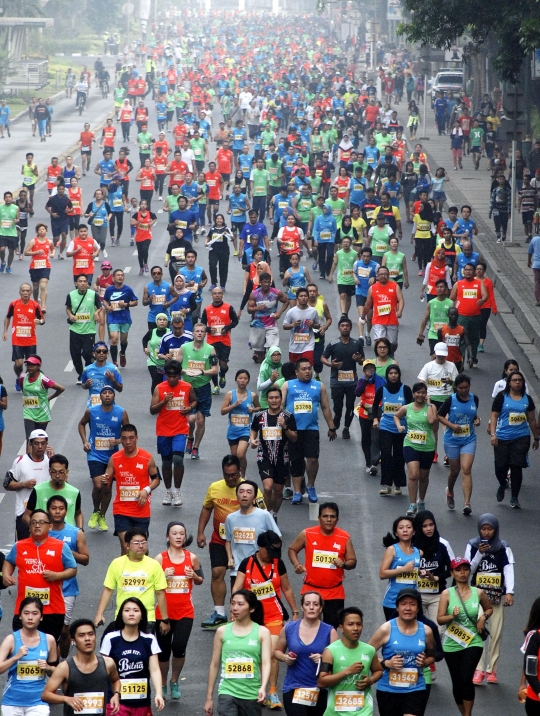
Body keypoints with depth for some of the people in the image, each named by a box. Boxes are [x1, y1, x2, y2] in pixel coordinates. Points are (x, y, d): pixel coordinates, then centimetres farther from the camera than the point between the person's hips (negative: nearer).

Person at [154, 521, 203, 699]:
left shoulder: (192, 558, 3)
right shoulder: (160, 558, -2)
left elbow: (200, 580, 15)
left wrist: (194, 576, -7)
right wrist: (163, 575, -17)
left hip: (185, 612, 0)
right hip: (164, 612, 0)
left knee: (179, 647, -15)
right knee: (164, 650, 6)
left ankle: (174, 682, 9)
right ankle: (162, 685, 26)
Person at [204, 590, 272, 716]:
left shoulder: (262, 632, 1)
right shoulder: (222, 631, 4)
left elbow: (266, 663, -9)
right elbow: (215, 665, 9)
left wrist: (263, 687, -27)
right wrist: (209, 697, 9)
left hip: (252, 695, 0)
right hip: (227, 693, 0)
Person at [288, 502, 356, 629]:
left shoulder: (345, 538, -2)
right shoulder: (307, 534, -4)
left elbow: (352, 562, 4)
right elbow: (292, 549, 10)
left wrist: (343, 564, -19)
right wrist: (297, 565, -9)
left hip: (335, 593, 1)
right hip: (311, 590, 0)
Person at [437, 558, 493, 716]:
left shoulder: (478, 593, 0)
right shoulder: (447, 594, -4)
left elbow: (489, 609, 20)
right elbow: (440, 619, -7)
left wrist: (483, 617, -1)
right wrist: (452, 616, -26)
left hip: (473, 643, -1)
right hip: (452, 644, 1)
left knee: (466, 679, -17)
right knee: (457, 683, 8)